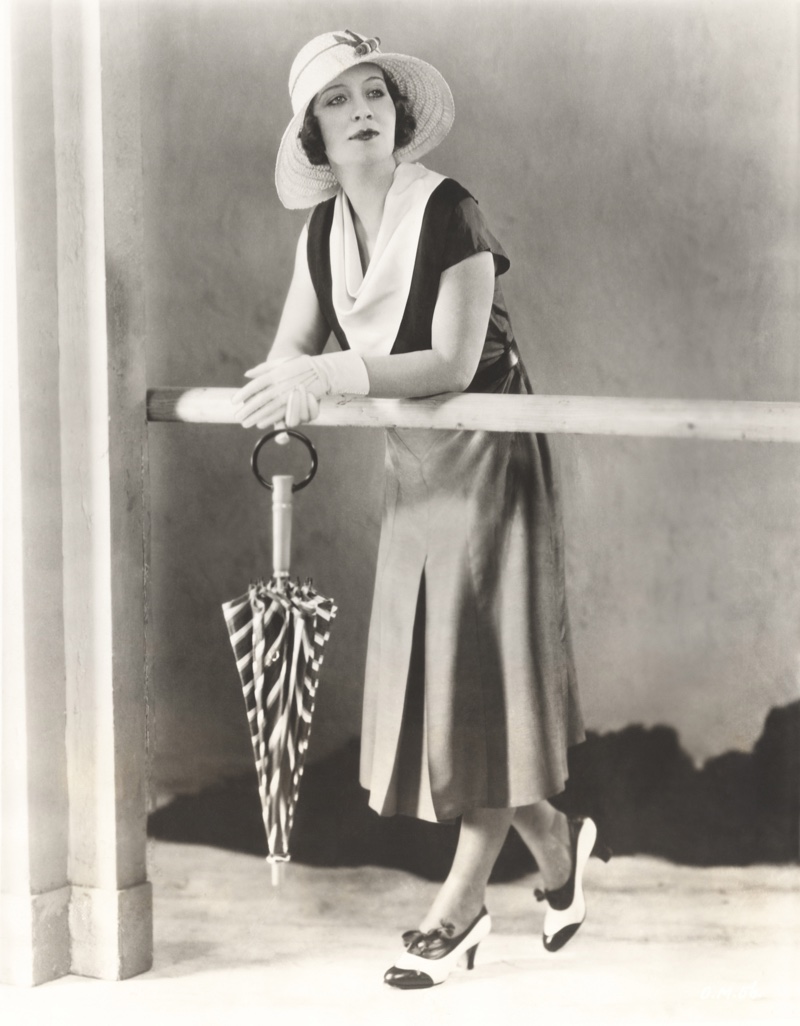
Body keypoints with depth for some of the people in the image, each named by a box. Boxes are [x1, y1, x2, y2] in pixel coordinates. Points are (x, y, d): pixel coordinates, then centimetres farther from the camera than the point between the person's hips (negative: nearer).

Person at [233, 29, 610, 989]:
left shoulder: (448, 211, -18)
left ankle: (461, 903, 8)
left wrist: (332, 373, -32)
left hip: (488, 457, -7)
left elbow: (452, 362, -24)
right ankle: (555, 841, 28)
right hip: (412, 467, 7)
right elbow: (287, 353, 3)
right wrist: (296, 383, -21)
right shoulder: (324, 230, 2)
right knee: (427, 670, 9)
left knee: (483, 669, -3)